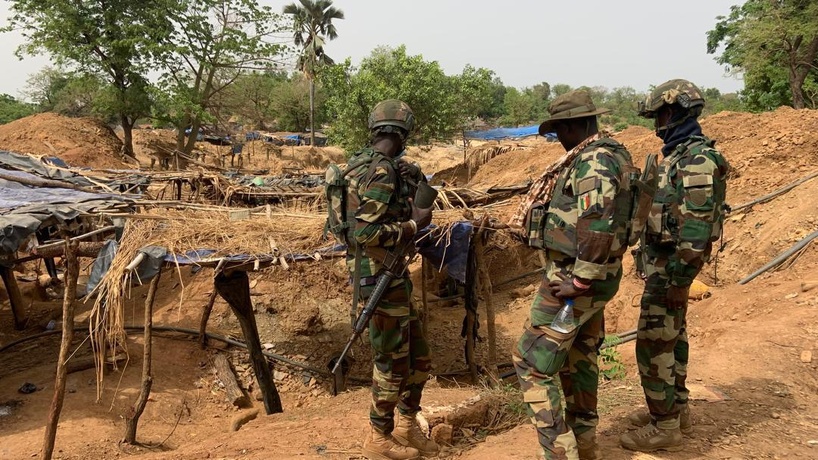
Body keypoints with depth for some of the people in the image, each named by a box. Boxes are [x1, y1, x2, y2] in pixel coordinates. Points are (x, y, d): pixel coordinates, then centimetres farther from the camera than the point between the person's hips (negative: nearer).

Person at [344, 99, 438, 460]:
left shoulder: (362, 162, 10)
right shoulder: (382, 171, -19)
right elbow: (366, 233, -26)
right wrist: (414, 225, -16)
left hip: (392, 277, 10)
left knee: (418, 358, 19)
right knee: (392, 362, 6)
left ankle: (407, 426, 34)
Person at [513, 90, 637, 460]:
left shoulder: (594, 161, -19)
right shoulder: (608, 155, 13)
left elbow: (597, 227, -30)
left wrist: (579, 281, -25)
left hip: (574, 280, -10)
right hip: (596, 277, 10)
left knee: (531, 361, -3)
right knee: (580, 358, 20)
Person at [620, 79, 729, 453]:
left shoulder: (697, 161, -20)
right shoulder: (678, 155, 12)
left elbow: (695, 229, -25)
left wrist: (676, 279, -24)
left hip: (669, 265, -10)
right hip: (663, 260, 10)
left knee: (653, 344, -4)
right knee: (672, 336, 17)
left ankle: (664, 427, 7)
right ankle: (676, 409, 31)